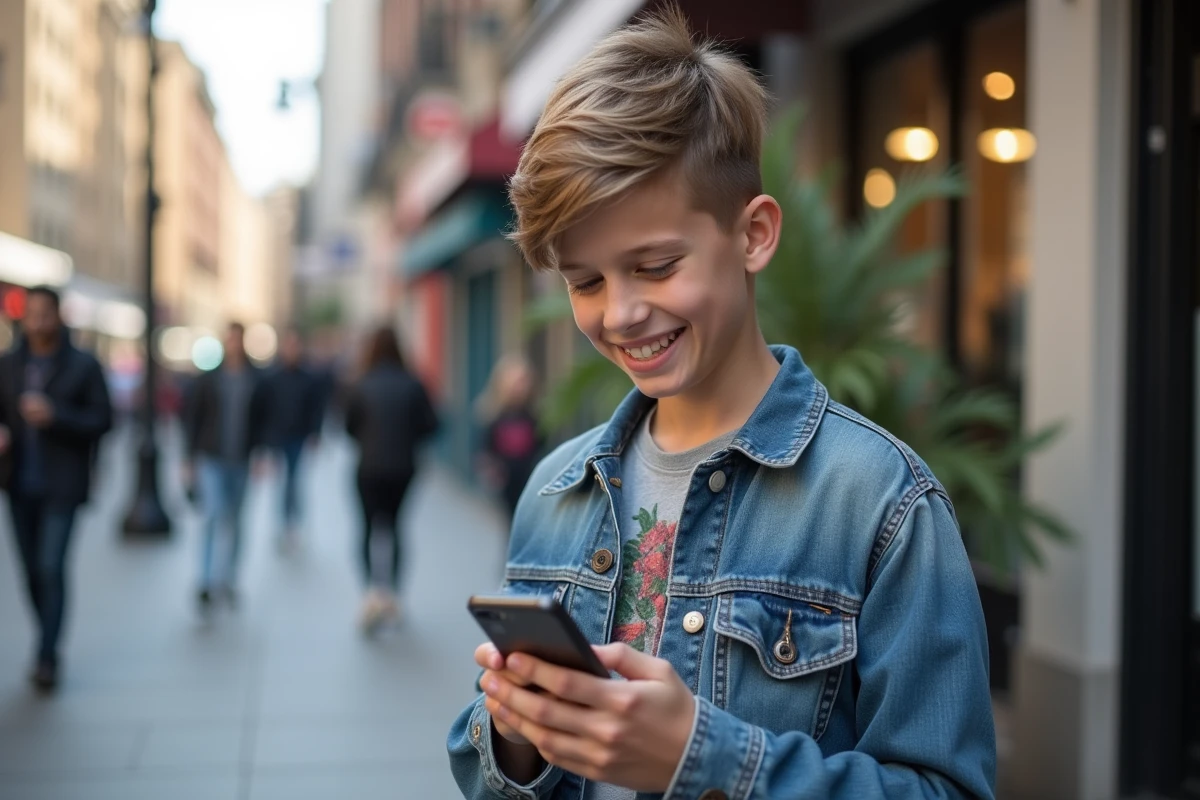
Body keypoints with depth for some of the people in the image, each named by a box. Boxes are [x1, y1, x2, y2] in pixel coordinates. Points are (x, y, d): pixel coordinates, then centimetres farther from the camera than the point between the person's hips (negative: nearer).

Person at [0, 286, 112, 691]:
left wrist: (54, 416, -19)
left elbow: (102, 420, -5)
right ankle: (49, 646, 23)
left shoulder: (83, 365, -3)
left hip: (62, 486, -4)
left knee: (52, 568, -11)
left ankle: (46, 658, -7)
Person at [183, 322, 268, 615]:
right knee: (214, 514, -14)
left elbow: (262, 421, 5)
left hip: (241, 461, 2)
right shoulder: (208, 378, -1)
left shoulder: (256, 381, 2)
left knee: (234, 520, 11)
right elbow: (191, 418, 2)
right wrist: (190, 459, -1)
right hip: (211, 460, -2)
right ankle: (206, 584, -10)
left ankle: (227, 581, 25)